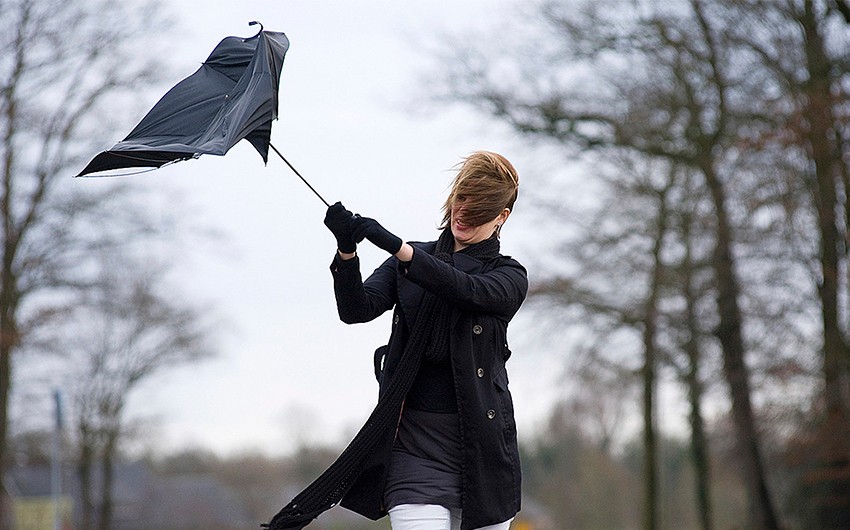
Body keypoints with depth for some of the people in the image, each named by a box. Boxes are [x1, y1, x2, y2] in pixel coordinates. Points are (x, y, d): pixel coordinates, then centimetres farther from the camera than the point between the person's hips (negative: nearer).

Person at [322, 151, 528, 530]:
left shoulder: (509, 277, 8)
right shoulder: (408, 261, 15)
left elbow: (465, 289, -14)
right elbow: (357, 309, 0)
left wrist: (393, 244, -26)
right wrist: (346, 251, -21)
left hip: (481, 439, 0)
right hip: (414, 438, 0)